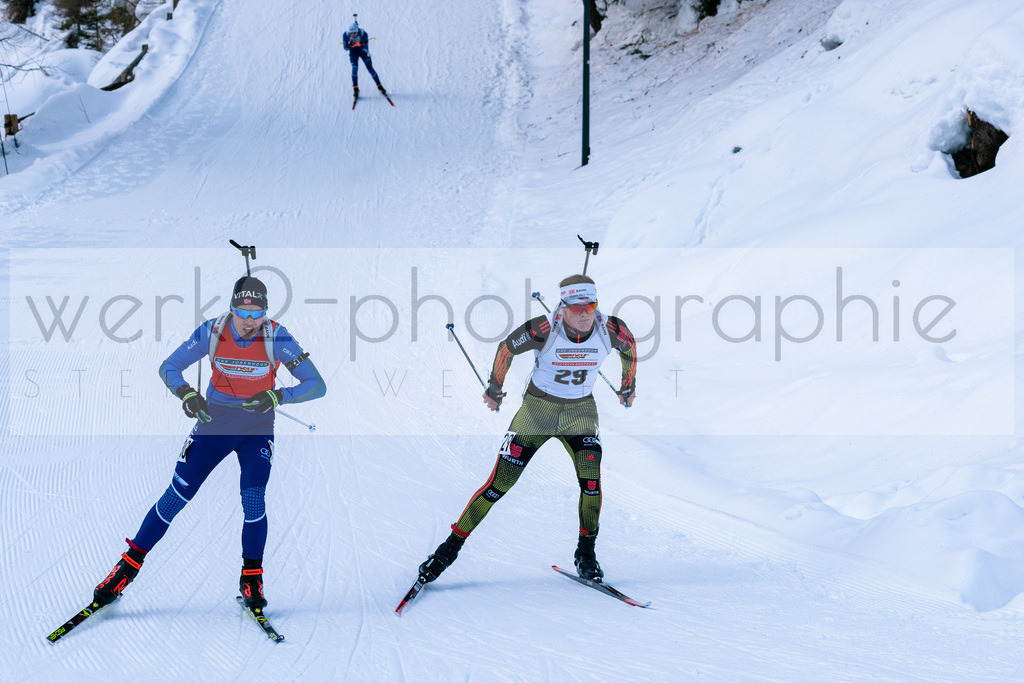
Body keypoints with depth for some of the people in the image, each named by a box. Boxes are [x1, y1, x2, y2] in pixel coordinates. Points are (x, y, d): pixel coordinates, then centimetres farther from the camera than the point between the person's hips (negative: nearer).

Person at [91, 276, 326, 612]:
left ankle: (251, 578, 3)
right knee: (177, 494, -2)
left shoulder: (276, 337, -21)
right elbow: (168, 367, -9)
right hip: (214, 422, 1)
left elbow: (317, 385, -21)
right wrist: (187, 394, -30)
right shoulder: (212, 331, -18)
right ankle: (129, 565, 8)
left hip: (257, 427, -1)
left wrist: (277, 396, -38)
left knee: (253, 499, -16)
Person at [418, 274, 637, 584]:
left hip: (580, 411, 2)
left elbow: (630, 346, 8)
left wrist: (628, 386, 21)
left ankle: (586, 553, -2)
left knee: (591, 476, -22)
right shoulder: (545, 329, -26)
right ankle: (451, 547, 8)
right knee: (500, 483, -5)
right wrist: (494, 390, 6)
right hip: (537, 409, -2)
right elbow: (506, 348, -7)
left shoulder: (611, 330, -17)